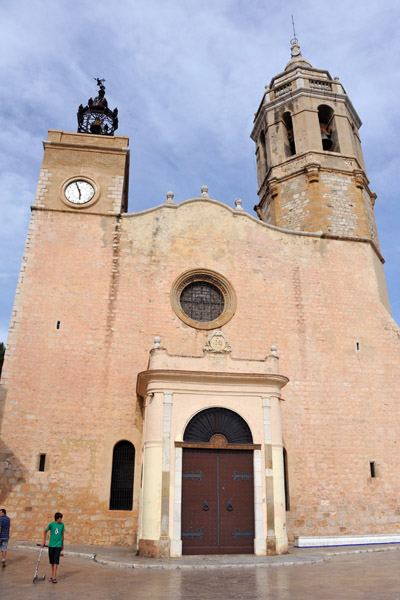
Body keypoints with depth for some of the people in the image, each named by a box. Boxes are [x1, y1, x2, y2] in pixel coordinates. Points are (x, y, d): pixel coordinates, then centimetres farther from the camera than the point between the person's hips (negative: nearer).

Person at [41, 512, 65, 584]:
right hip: (51, 545, 1)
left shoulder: (62, 525, -3)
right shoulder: (51, 524, -8)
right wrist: (44, 541, 12)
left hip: (58, 545, -1)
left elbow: (62, 535, 7)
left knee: (56, 561, -7)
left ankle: (54, 577, -6)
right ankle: (53, 575, 23)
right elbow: (45, 531, 9)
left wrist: (62, 545, 12)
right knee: (52, 561, 9)